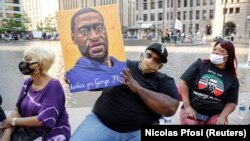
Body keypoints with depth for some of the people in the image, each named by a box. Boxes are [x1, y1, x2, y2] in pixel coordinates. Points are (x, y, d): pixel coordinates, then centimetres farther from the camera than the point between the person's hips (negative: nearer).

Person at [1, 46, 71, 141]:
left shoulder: (53, 86, -22)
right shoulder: (28, 83, 0)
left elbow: (42, 120, -24)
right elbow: (17, 110, 3)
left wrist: (13, 121, -12)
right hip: (29, 131, 6)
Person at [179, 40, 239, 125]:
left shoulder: (232, 78, 6)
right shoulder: (200, 64, 0)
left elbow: (231, 102, 7)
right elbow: (184, 83, -4)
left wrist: (222, 116, -11)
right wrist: (187, 106, -11)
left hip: (215, 115, 2)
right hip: (192, 110, -2)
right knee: (190, 122, -29)